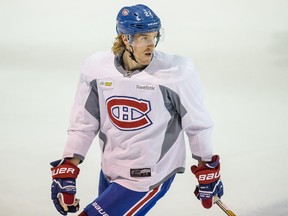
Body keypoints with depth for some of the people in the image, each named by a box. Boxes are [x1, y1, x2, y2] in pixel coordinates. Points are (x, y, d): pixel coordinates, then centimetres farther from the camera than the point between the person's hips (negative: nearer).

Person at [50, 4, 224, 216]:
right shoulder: (97, 69, -7)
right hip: (110, 172, 6)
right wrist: (65, 173, 0)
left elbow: (197, 125, -5)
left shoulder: (176, 72, -17)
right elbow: (83, 125, 3)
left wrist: (208, 173, 2)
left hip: (149, 177, -5)